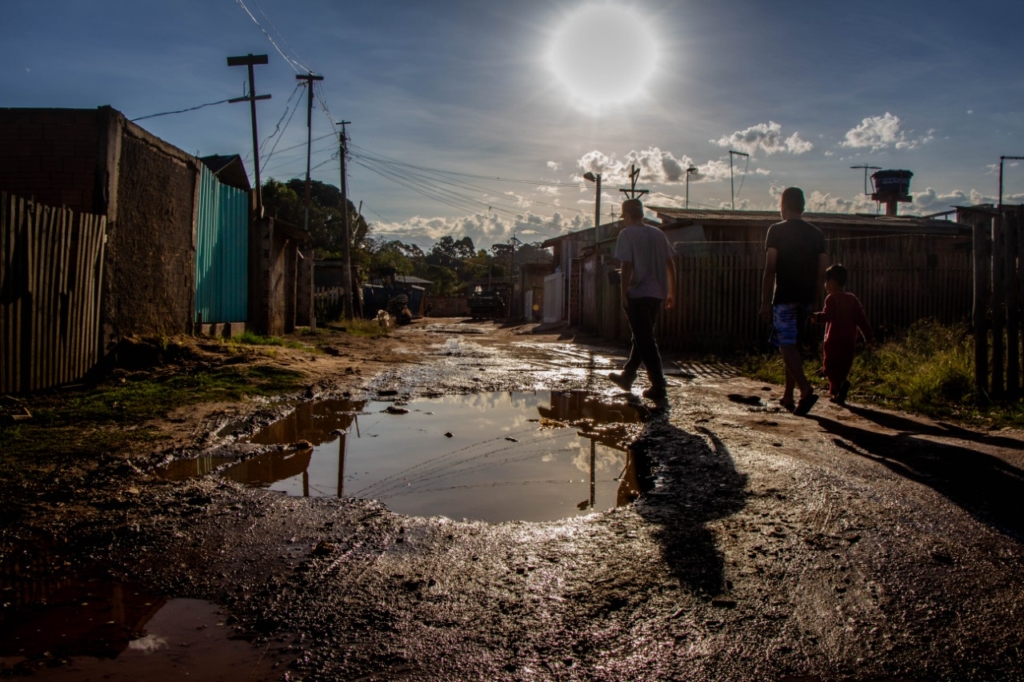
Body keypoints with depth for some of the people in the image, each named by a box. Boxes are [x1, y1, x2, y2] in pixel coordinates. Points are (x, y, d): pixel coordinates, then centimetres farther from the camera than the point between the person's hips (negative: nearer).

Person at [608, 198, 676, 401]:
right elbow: (670, 264, 10)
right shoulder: (658, 234, 11)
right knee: (642, 338, 19)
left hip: (637, 294, -7)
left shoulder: (627, 234, -7)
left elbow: (627, 265, -15)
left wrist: (623, 293, -9)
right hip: (657, 294, 7)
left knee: (645, 341, -4)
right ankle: (627, 376, 33)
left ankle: (659, 387, -6)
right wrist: (671, 292, 15)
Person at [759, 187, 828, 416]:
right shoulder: (816, 234, 10)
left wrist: (765, 302, -9)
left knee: (787, 345, -6)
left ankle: (805, 389, -24)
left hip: (784, 297, -6)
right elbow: (822, 272, 8)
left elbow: (770, 269, -11)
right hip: (806, 298, 6)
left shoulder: (777, 231, -6)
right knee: (793, 344, 15)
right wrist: (813, 299, 17)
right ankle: (788, 396, 19)